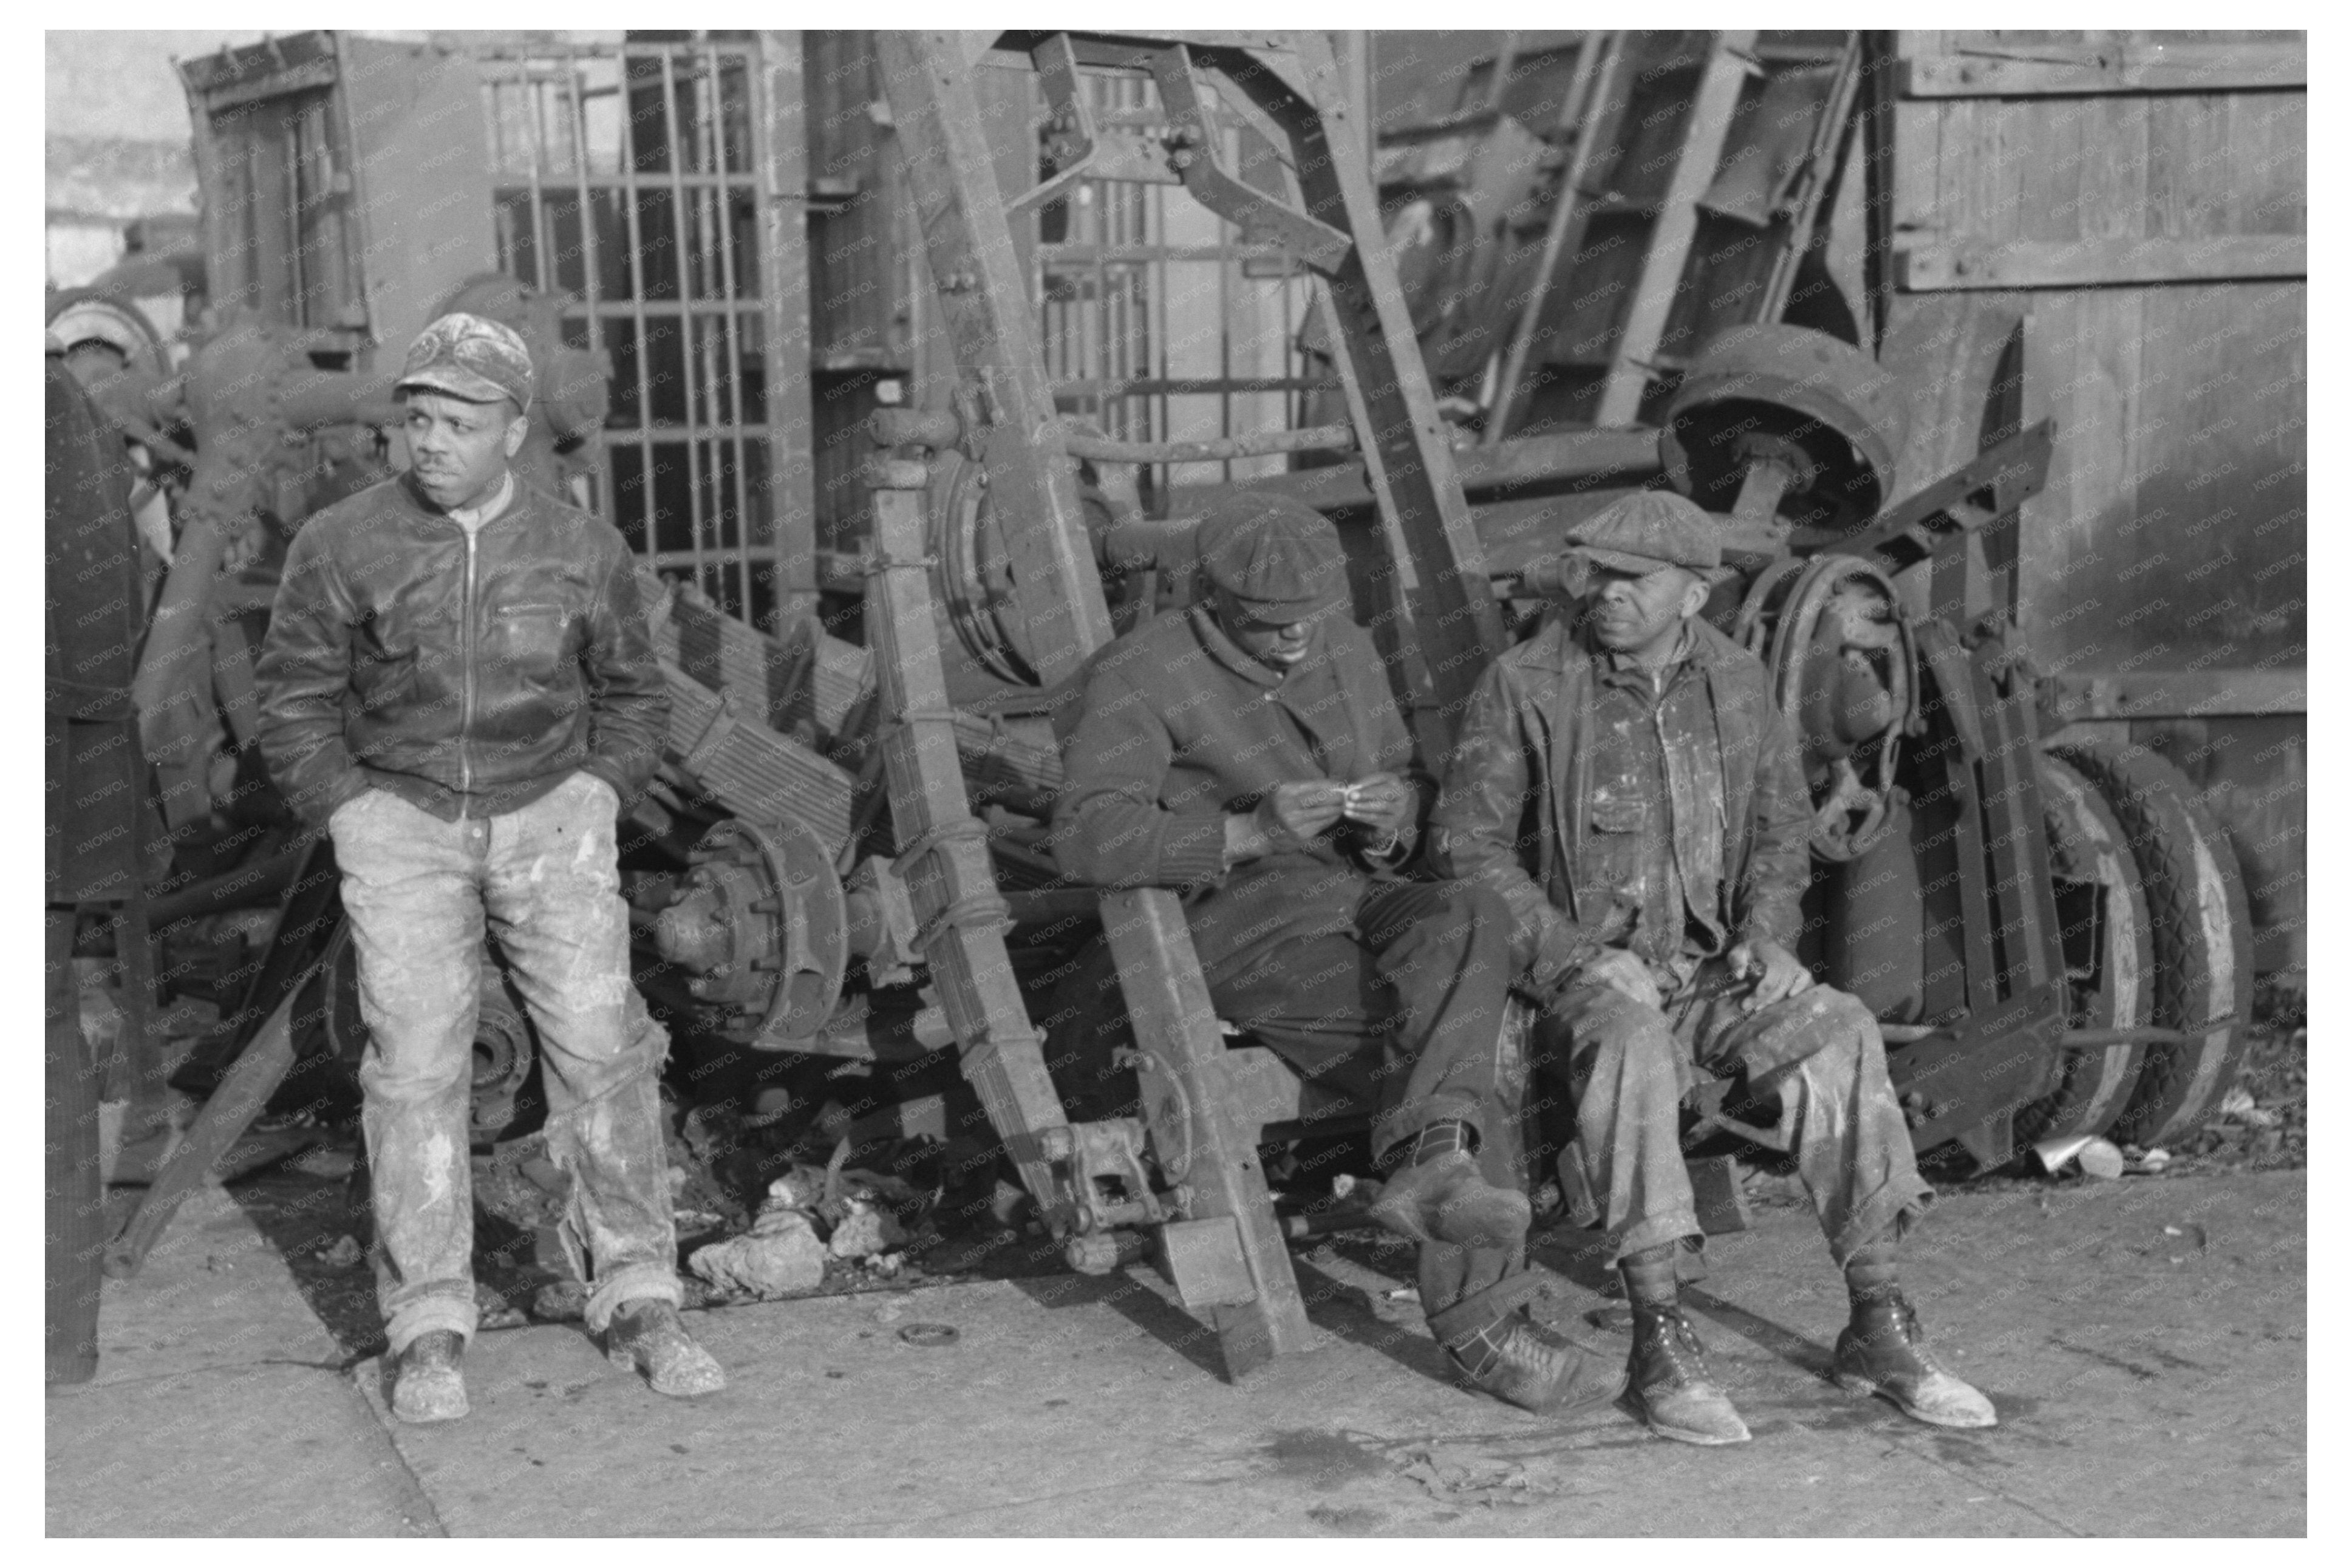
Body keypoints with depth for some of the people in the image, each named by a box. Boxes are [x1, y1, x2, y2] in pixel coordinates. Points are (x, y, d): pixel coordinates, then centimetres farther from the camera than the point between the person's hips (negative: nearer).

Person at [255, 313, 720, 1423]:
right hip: (398, 815, -1)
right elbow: (294, 701, 5)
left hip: (551, 807, 1)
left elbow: (632, 694, 15)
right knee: (416, 1062, -9)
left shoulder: (583, 551, 1)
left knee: (600, 1045, -8)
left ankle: (638, 1302, 2)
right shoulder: (340, 546, -4)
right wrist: (355, 818, -4)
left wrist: (595, 807, 3)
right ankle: (427, 1332, -1)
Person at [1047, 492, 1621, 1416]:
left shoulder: (1346, 651, 19)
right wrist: (1251, 831, -26)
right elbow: (1086, 834, -15)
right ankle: (1481, 1323, -29)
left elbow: (1409, 778, 27)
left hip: (1365, 894, 6)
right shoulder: (1140, 676, -2)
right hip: (1238, 916, -5)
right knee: (1474, 1076, -28)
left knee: (1468, 918, -34)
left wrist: (1396, 814, 0)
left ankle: (1430, 1161, -45)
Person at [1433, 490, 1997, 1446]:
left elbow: (1782, 825, 18)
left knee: (1838, 1032, -22)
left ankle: (1876, 1325, -16)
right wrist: (1577, 956, -17)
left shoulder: (1735, 683, 8)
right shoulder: (1527, 686, -5)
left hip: (1708, 968, 4)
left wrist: (1766, 932, -1)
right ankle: (1658, 1344, -37)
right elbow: (1470, 844, -7)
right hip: (1576, 967, -4)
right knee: (1631, 1040, -38)